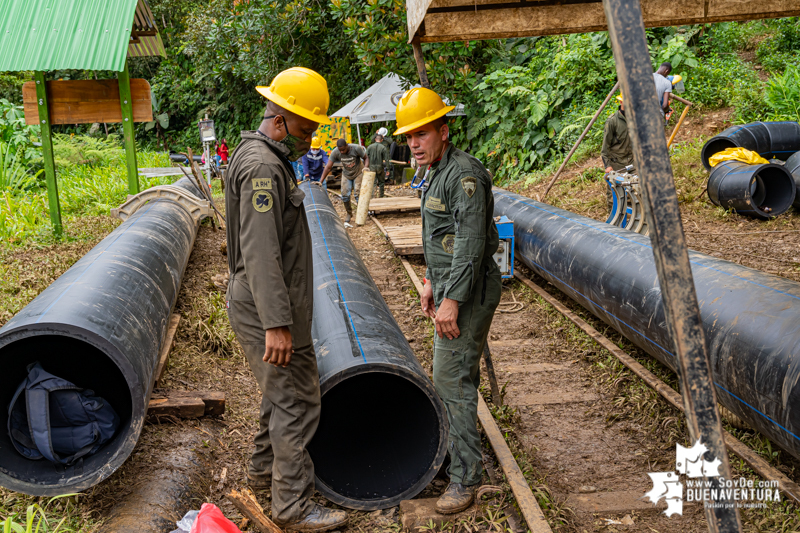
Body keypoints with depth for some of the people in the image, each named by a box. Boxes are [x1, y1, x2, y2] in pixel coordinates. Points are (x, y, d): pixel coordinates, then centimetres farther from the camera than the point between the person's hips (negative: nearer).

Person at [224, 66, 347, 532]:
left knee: (283, 392, 22)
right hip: (268, 310, -11)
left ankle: (265, 468, 38)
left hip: (277, 305, 11)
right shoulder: (262, 167, -20)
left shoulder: (272, 160, 15)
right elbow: (260, 253, -27)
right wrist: (276, 324, -29)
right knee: (297, 402, -4)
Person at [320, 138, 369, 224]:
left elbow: (366, 158, -11)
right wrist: (321, 181, -24)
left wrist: (365, 167, -32)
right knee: (345, 194, -3)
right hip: (346, 174, 3)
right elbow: (328, 167, -20)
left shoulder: (356, 148, -27)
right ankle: (349, 213, 18)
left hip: (358, 173, -2)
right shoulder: (335, 152, -23)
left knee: (358, 194, -9)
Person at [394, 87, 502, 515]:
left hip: (469, 291, -10)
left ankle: (465, 475, 0)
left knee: (451, 378, -9)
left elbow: (470, 242, -27)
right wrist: (431, 281, 22)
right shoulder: (437, 173, 13)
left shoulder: (465, 174, -20)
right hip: (450, 286, 10)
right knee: (456, 371, 21)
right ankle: (455, 443, 38)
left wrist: (452, 300, -30)